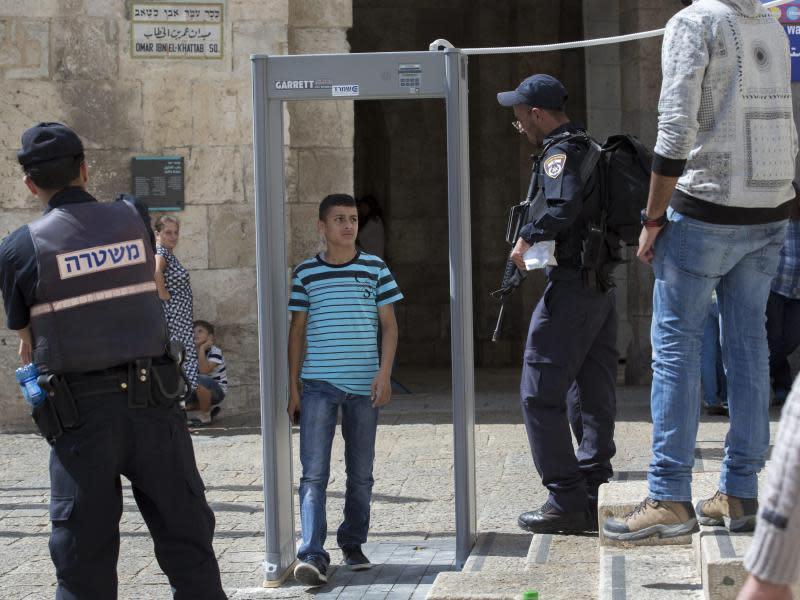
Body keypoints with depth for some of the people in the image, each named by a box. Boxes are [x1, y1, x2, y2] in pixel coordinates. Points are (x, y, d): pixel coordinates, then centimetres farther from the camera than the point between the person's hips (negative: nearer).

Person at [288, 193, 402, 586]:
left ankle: (353, 544, 24)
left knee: (361, 473, 10)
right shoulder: (306, 273, 4)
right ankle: (313, 556, -14)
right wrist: (293, 387, 3)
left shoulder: (375, 268, 4)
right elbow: (297, 330, 8)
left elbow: (389, 325, 5)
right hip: (318, 385, -1)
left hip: (364, 385, 1)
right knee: (314, 473, -9)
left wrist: (384, 372, -7)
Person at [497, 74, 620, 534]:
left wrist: (528, 238, -16)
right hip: (602, 286, 10)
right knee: (593, 396, 10)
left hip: (571, 286, -10)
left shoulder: (561, 152, -11)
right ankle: (594, 498, 12)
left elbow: (563, 206, -29)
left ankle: (567, 502, -8)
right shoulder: (590, 149, 18)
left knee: (541, 393, -5)